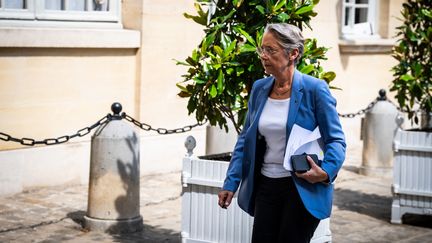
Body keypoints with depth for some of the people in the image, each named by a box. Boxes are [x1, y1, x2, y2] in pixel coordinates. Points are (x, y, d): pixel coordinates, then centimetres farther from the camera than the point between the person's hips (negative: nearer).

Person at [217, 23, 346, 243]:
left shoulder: (314, 89, -10)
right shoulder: (259, 89, 6)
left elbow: (335, 140, -8)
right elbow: (245, 139, 11)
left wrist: (325, 172, -26)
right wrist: (231, 182, 6)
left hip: (302, 188, -5)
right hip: (266, 186, 5)